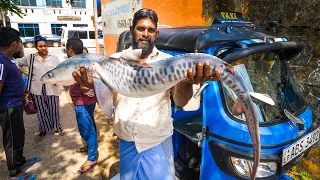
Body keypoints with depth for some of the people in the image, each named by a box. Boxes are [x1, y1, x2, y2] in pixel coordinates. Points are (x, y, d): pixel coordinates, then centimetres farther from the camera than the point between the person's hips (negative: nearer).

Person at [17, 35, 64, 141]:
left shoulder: (54, 58, 0)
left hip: (52, 89, -1)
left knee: (54, 110, 9)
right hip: (37, 89, 1)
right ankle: (43, 130, 28)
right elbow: (17, 62, 15)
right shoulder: (30, 58, 3)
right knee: (41, 111, 10)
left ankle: (57, 127, 29)